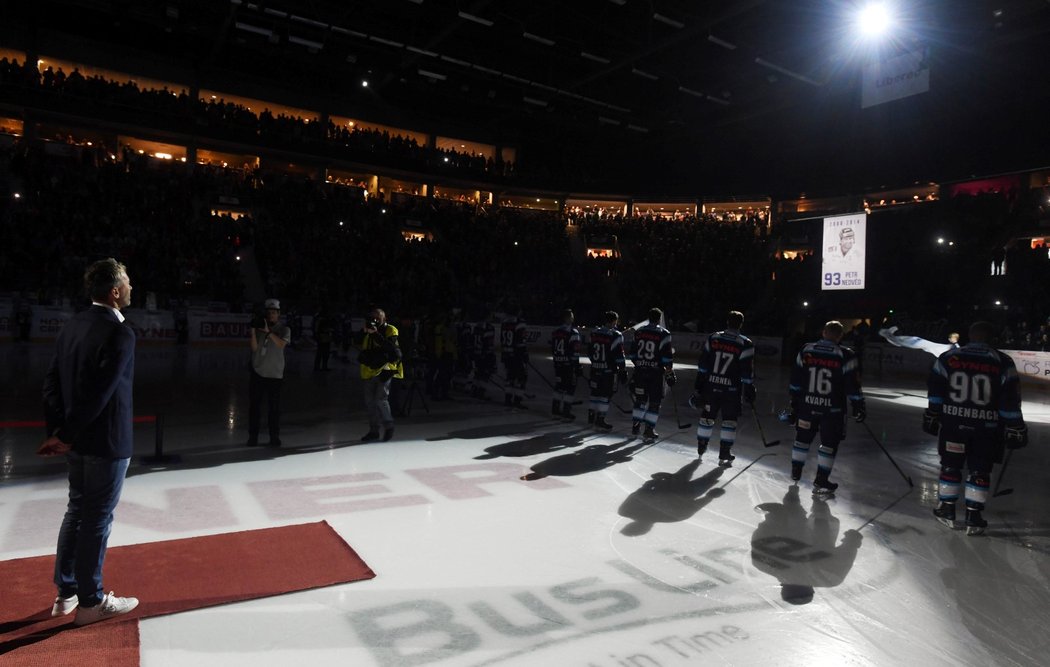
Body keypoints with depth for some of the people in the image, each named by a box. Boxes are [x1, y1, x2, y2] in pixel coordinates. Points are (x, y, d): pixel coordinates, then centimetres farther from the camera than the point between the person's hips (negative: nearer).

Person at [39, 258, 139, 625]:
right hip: (107, 442, -8)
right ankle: (91, 602, 17)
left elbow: (52, 383, 7)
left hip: (77, 441, 8)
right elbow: (100, 393, -24)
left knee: (77, 510, 19)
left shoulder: (73, 326, 6)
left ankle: (66, 593, 31)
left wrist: (57, 430, 6)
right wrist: (66, 437, -13)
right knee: (97, 519, 3)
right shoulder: (120, 333, -20)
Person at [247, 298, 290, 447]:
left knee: (274, 407, 3)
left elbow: (281, 343, -17)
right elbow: (254, 348, -4)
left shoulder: (284, 329, 2)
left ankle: (274, 437, 13)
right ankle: (253, 436, 13)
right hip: (258, 372, 2)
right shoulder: (259, 327, 6)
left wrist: (268, 331, -25)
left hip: (275, 374, -1)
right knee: (254, 405, 4)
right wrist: (253, 331, -16)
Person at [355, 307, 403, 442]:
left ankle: (388, 426, 6)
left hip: (384, 369, -6)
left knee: (381, 399, -14)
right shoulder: (368, 331, 12)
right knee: (369, 402, 8)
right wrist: (364, 332, -13)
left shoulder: (390, 330, -3)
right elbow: (358, 345, 0)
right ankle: (374, 431, 20)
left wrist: (376, 334, -24)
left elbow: (390, 347, -20)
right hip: (369, 370, 6)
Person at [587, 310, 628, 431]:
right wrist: (623, 372, -10)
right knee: (606, 394, 1)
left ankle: (592, 415, 26)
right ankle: (600, 420, 1)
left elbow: (589, 351, 13)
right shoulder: (615, 336, -15)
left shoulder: (594, 333, 5)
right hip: (609, 370, -6)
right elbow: (619, 356, -16)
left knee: (595, 391, 17)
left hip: (595, 368, 6)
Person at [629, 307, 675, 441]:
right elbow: (667, 357, -11)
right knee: (655, 401, 5)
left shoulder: (639, 332, 6)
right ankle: (649, 430, 5)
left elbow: (633, 354, 11)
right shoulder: (663, 334, -9)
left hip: (640, 372, 5)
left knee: (640, 399, 17)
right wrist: (670, 374, -4)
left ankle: (635, 426, 21)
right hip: (655, 373, -5)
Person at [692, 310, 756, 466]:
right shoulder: (745, 345, -9)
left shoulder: (713, 339, -1)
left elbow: (702, 366, 3)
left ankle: (701, 449, 27)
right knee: (729, 420, 7)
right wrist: (749, 394, -1)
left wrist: (698, 387, 10)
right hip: (731, 390, -3)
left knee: (707, 417, 15)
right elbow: (747, 373, -9)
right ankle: (724, 455, 8)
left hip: (710, 387, 3)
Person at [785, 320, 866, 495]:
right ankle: (821, 482, 8)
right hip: (832, 408, -3)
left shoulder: (805, 351, -2)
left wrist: (794, 401, 16)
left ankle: (796, 471, 34)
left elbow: (795, 379, 5)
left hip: (807, 404, 3)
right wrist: (859, 407, 2)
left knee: (803, 437, 19)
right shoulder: (845, 356, -12)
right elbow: (852, 385, -9)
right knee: (830, 443, 7)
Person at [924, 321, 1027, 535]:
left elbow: (935, 392, 1)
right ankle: (973, 518, 12)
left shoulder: (948, 358, -3)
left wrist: (931, 417, 10)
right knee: (980, 471, 9)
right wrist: (1014, 428, 1)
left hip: (953, 423, 1)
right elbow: (1010, 400, -6)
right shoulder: (1003, 363, -6)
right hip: (987, 428, -1)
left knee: (950, 466, 13)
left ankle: (947, 511, 21)